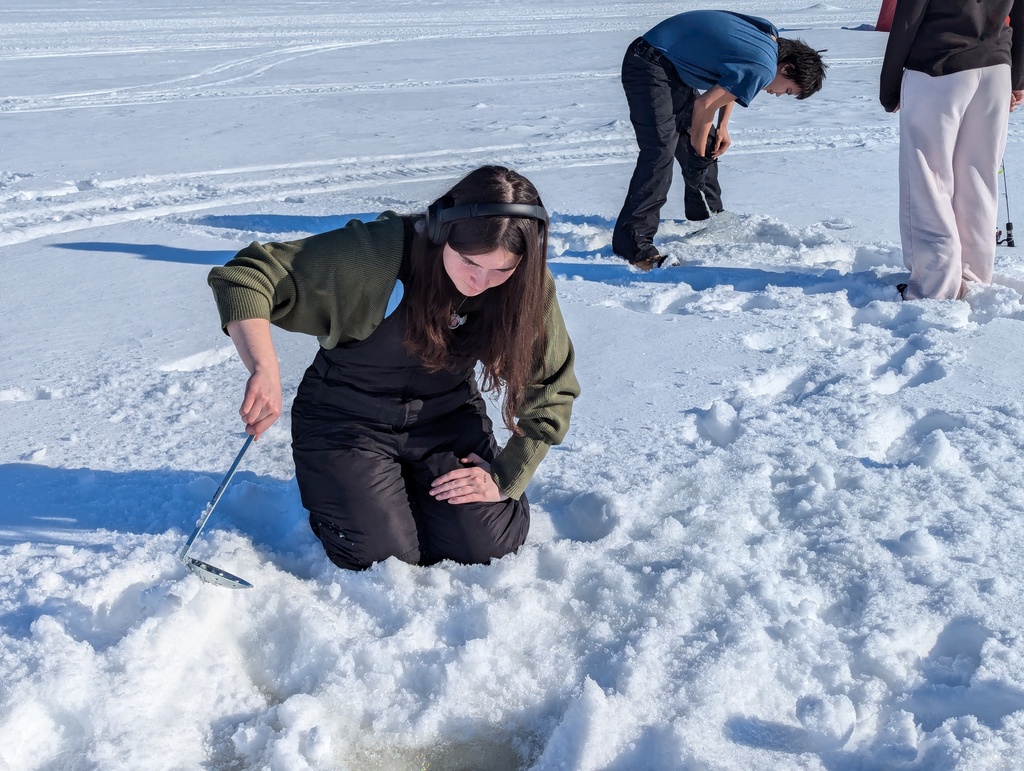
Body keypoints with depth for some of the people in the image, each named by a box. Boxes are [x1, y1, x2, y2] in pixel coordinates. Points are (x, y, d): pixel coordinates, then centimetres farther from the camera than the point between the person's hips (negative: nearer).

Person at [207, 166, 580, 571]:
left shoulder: (529, 286, -17)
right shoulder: (375, 253, -29)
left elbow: (550, 393, -6)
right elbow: (244, 276, -30)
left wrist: (504, 479, -13)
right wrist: (265, 369, -46)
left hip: (447, 417, 3)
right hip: (349, 419, -3)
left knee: (487, 546, -12)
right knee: (384, 554, -14)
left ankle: (413, 487, 19)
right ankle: (327, 491, 19)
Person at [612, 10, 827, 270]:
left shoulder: (770, 34, 7)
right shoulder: (763, 68, -22)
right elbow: (704, 106, -20)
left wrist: (722, 128, 9)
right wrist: (698, 149, -3)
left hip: (672, 67, 10)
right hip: (648, 66, -10)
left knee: (707, 145, 14)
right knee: (660, 153, -18)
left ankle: (707, 219, 29)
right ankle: (633, 244, -16)